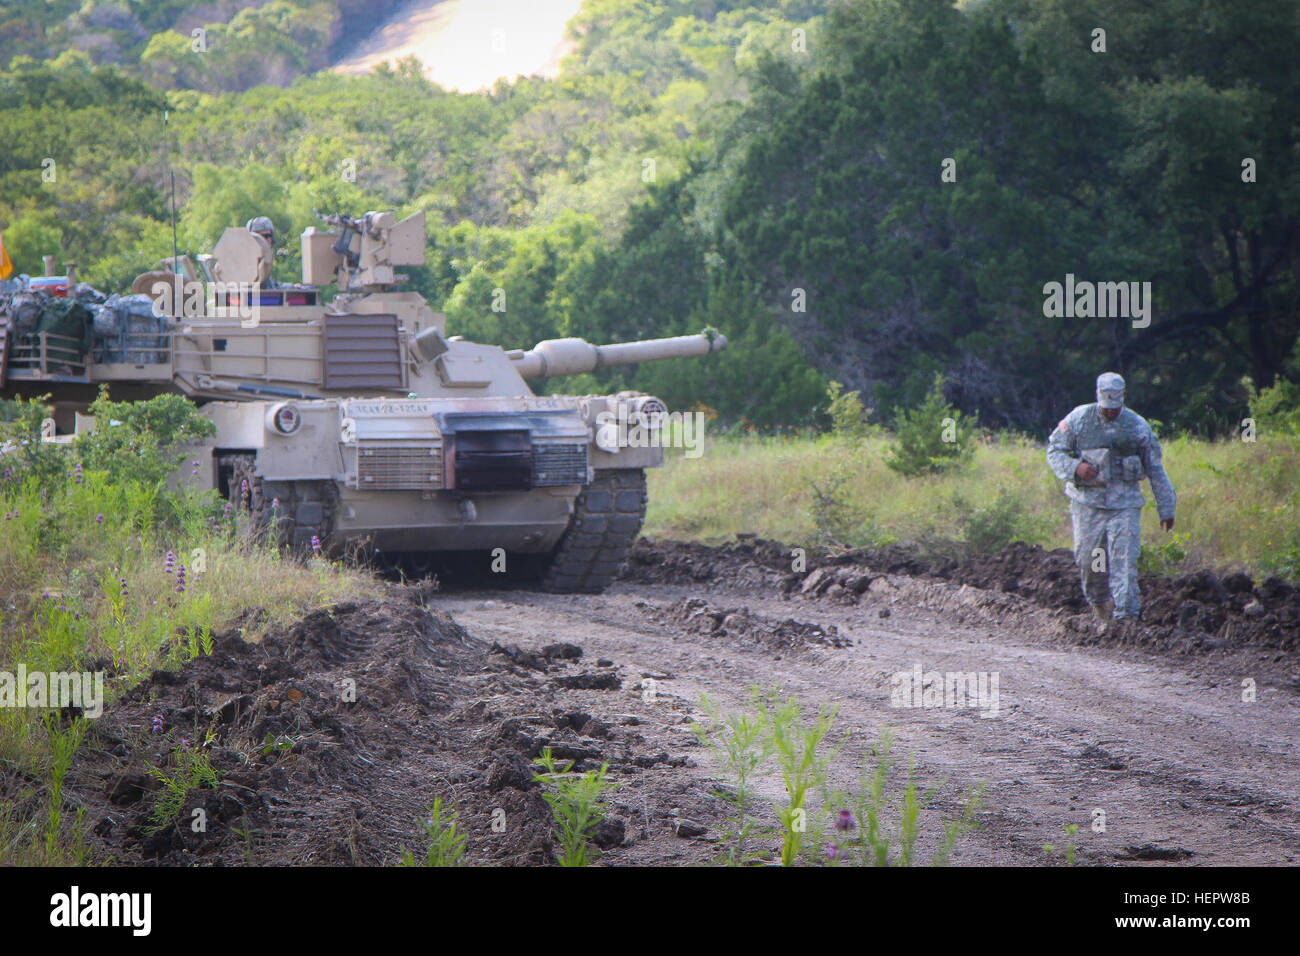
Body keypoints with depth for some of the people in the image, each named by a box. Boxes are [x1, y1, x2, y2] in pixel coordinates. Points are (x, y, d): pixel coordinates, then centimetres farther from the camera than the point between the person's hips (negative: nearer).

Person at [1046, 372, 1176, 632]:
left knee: (1124, 561, -13)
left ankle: (1125, 614, -14)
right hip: (1088, 502, 1)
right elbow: (1054, 450, 6)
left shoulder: (1138, 426, 1)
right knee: (1088, 561, 1)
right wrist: (1075, 467, -15)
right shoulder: (1079, 419, 0)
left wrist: (1166, 509, 10)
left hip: (1125, 504, -1)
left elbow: (1156, 470, 8)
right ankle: (1103, 614, 20)